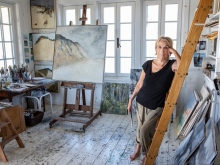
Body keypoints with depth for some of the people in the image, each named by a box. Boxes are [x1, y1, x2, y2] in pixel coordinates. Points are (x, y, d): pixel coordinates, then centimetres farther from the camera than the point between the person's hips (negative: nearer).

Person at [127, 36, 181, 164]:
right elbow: (140, 84, 5)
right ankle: (138, 150, 42)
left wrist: (174, 52, -28)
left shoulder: (172, 65, -13)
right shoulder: (147, 65, -5)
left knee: (145, 131, -8)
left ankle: (147, 154, 21)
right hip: (141, 102, 4)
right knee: (140, 128, 17)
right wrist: (131, 99, 8)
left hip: (157, 107, -3)